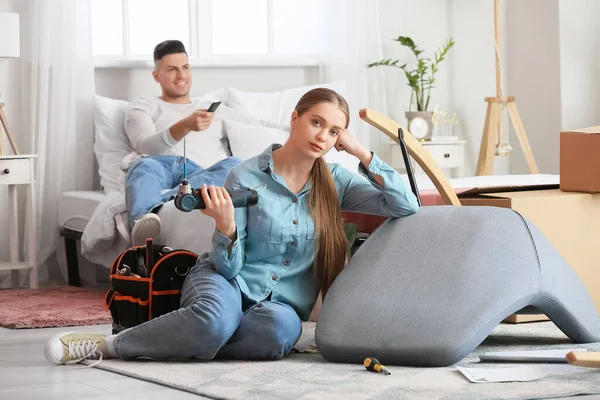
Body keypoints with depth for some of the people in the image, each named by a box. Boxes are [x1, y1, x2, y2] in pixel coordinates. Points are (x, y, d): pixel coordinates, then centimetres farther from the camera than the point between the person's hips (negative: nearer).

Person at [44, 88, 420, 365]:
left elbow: (407, 207, -7)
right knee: (216, 320, -42)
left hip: (283, 302, 3)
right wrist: (225, 225, -30)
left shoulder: (335, 181, 0)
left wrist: (363, 153, -11)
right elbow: (228, 266, -9)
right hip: (228, 283, -3)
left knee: (281, 329, -38)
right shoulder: (247, 176, -10)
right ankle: (103, 343, -21)